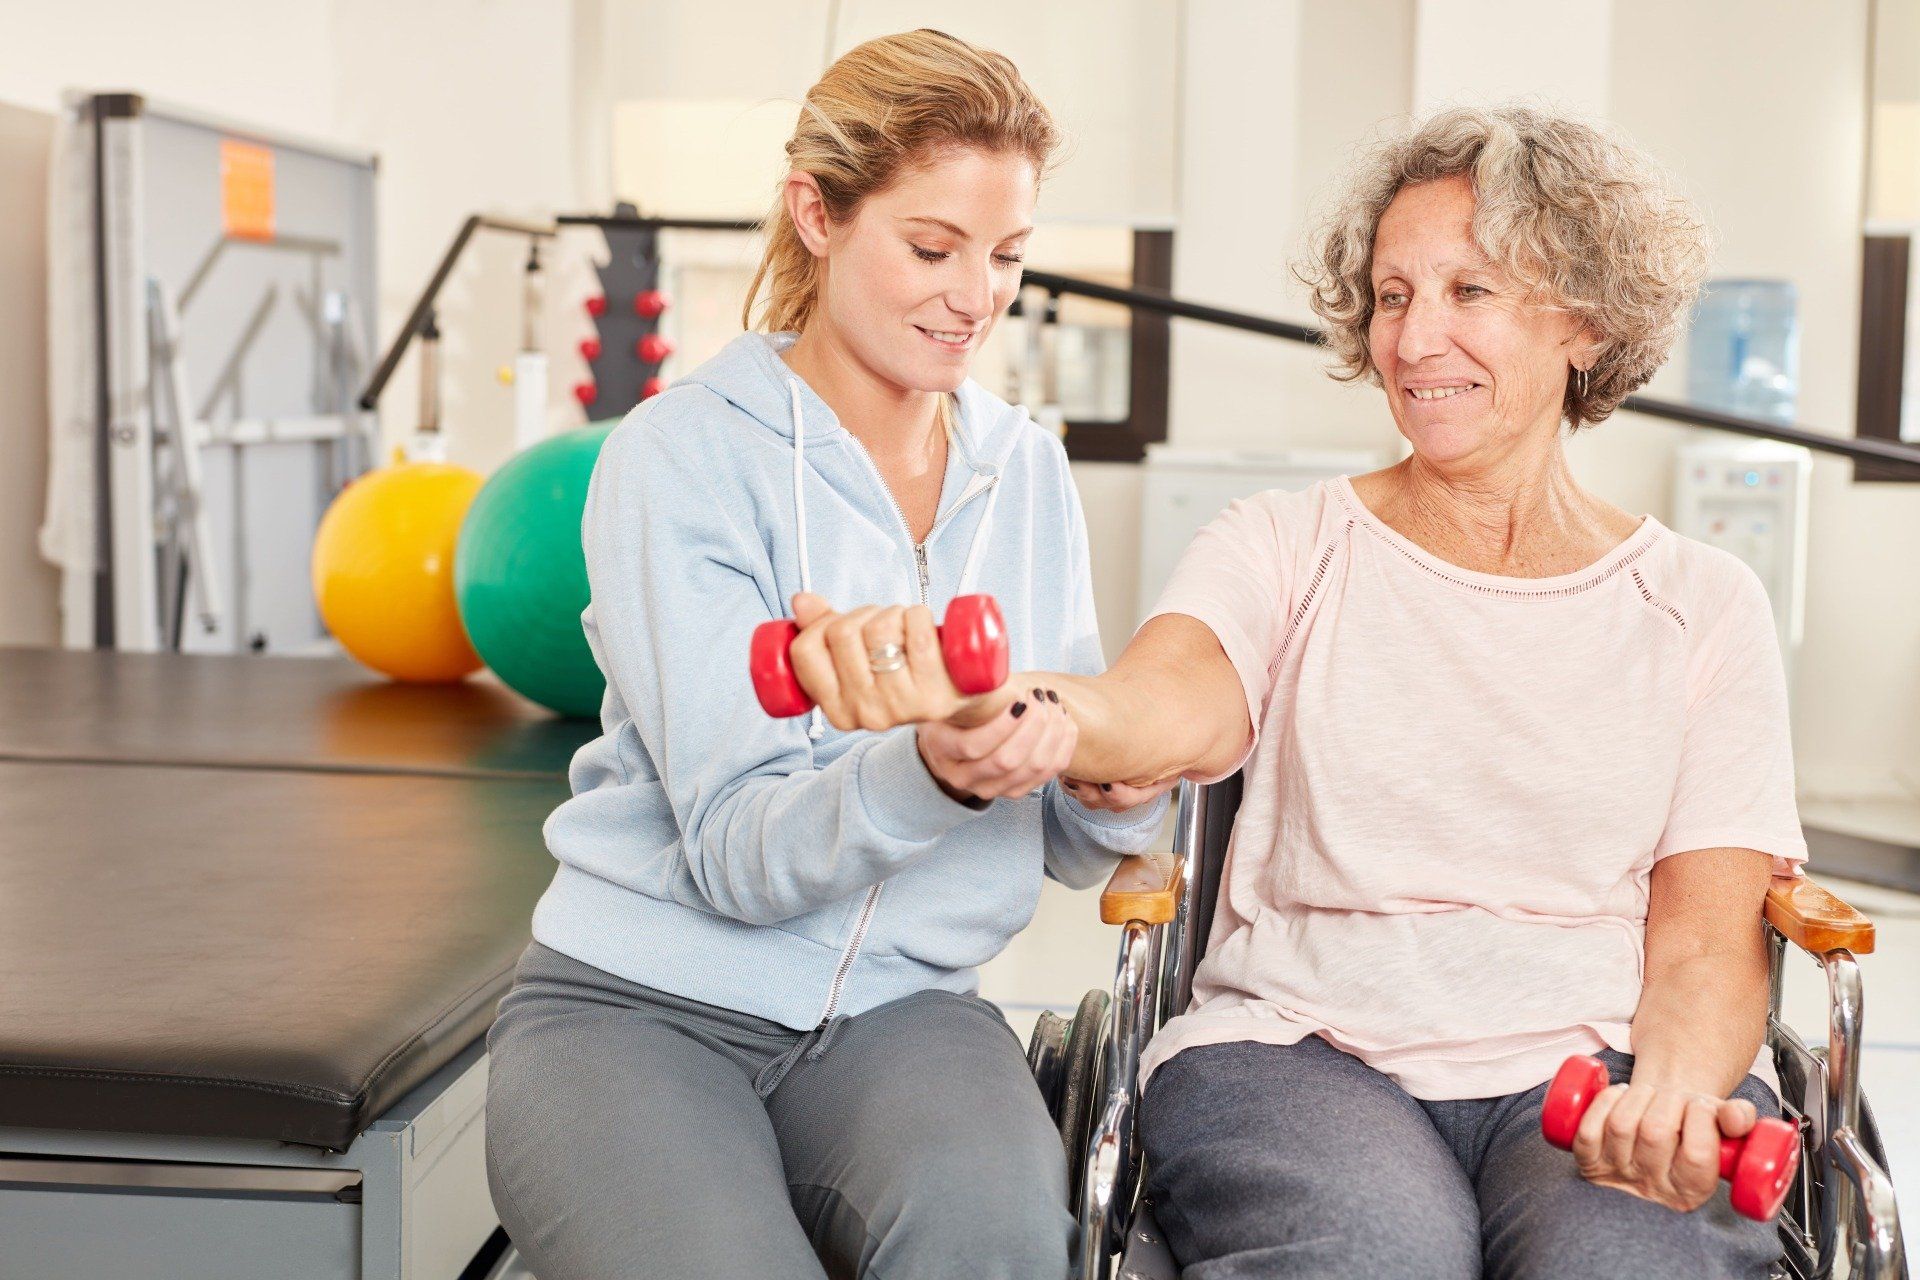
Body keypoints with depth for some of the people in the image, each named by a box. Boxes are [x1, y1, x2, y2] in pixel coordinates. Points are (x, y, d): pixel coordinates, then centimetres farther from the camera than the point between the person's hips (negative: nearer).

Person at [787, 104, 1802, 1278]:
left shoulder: (1704, 605, 11)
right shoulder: (1287, 550, 9)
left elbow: (1705, 941, 5)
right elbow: (1168, 714, -15)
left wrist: (1677, 1091, -19)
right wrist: (973, 693, -38)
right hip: (1309, 1047, 0)